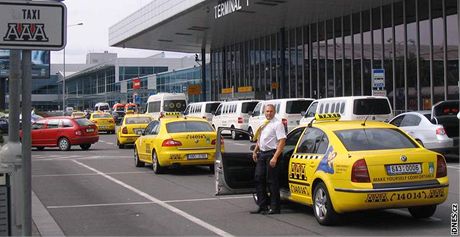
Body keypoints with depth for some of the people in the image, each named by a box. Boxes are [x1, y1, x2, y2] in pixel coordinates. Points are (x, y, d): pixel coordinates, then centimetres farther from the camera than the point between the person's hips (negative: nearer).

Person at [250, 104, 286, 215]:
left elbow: (282, 141, -18)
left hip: (271, 153, -8)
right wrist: (255, 151, 19)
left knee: (272, 181, -4)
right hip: (261, 154, 8)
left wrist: (275, 157, -24)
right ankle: (262, 206, 18)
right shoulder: (263, 123, 15)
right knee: (259, 179, 9)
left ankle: (274, 208, 3)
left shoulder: (277, 124, -11)